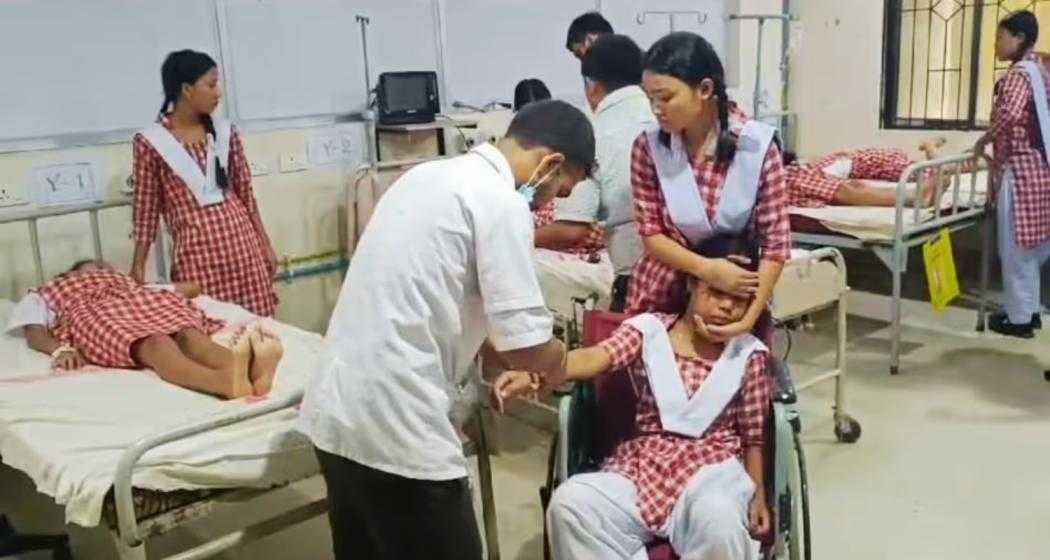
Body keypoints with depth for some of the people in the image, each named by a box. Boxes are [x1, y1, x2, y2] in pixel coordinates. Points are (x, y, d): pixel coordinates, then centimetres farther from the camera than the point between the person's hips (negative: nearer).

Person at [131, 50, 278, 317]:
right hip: (194, 247, -3)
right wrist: (138, 266, 0)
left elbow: (245, 192, 11)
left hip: (240, 238, 3)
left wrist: (265, 244, 11)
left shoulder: (225, 132, 7)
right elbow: (146, 207, 1)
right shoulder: (150, 142, -3)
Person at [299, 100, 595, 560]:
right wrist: (559, 364, 7)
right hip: (396, 429, -9)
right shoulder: (501, 204, -13)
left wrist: (491, 364, 24)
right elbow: (526, 345, -15)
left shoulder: (429, 175, 14)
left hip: (335, 411, 9)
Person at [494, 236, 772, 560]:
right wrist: (533, 375, -34)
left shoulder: (749, 354, 6)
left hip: (713, 465, -1)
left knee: (719, 518, -38)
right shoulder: (648, 329, 4)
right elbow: (597, 357, -15)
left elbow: (754, 437, 11)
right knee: (569, 504, -26)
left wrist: (758, 493, -3)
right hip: (642, 462, 1)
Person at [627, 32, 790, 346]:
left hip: (736, 295, -1)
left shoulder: (758, 146, -13)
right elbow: (650, 233, -7)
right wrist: (706, 269, -24)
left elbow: (776, 240, -12)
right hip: (662, 296, 1)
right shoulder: (648, 148, -8)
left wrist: (752, 315, -22)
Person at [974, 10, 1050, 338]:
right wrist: (997, 146, 20)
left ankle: (1018, 317, 7)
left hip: (1019, 170, -9)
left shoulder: (1019, 73, -13)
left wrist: (984, 140, -15)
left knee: (1015, 247, -1)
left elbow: (1010, 114, -31)